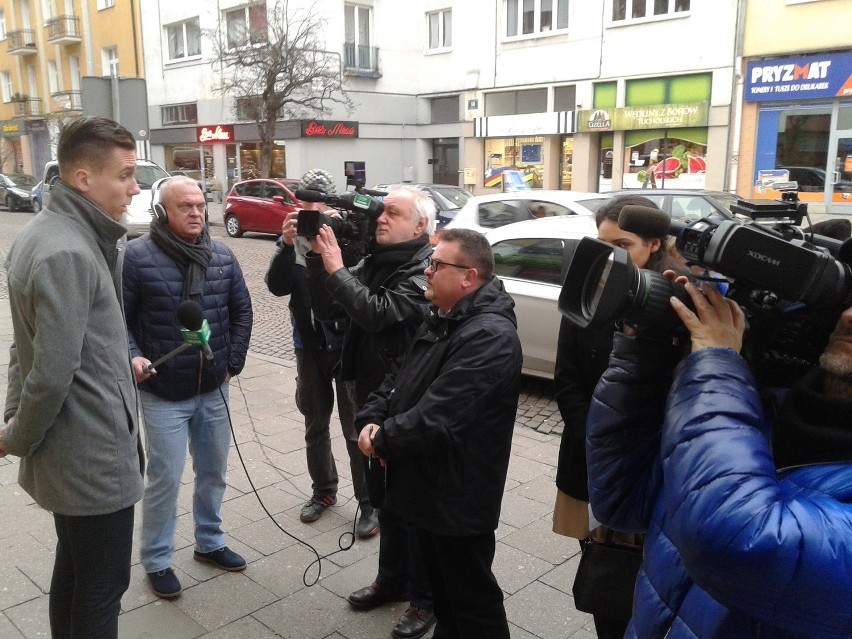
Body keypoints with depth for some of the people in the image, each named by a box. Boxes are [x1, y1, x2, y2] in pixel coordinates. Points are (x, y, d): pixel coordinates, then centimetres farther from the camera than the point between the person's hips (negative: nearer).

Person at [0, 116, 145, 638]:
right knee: (103, 586, 7)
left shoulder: (48, 233, 8)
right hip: (94, 457, -10)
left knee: (74, 570, 24)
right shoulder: (68, 253, -24)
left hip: (70, 451, 10)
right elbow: (54, 372, -26)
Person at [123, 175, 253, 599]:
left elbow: (242, 311, 10)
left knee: (213, 472, 17)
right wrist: (132, 357, -21)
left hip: (214, 390, 5)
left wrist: (233, 362, 4)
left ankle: (209, 542, 38)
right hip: (163, 393, -5)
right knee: (165, 480, 2)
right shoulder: (137, 256, -11)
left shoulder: (222, 257, 3)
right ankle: (156, 560, 23)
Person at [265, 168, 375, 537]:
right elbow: (277, 286, -9)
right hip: (309, 345, 5)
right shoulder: (295, 238, -1)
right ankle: (323, 490, 37)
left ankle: (369, 503, 16)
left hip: (348, 344, -4)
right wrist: (287, 245, -23)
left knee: (357, 428, 2)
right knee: (315, 425, 18)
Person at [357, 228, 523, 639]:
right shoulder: (440, 321, 8)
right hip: (426, 486, 9)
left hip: (458, 497, -9)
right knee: (441, 583, 26)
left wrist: (381, 440, -16)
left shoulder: (490, 336, -26)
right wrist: (371, 421, -6)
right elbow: (399, 379, 13)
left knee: (471, 597, 9)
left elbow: (435, 419, -31)